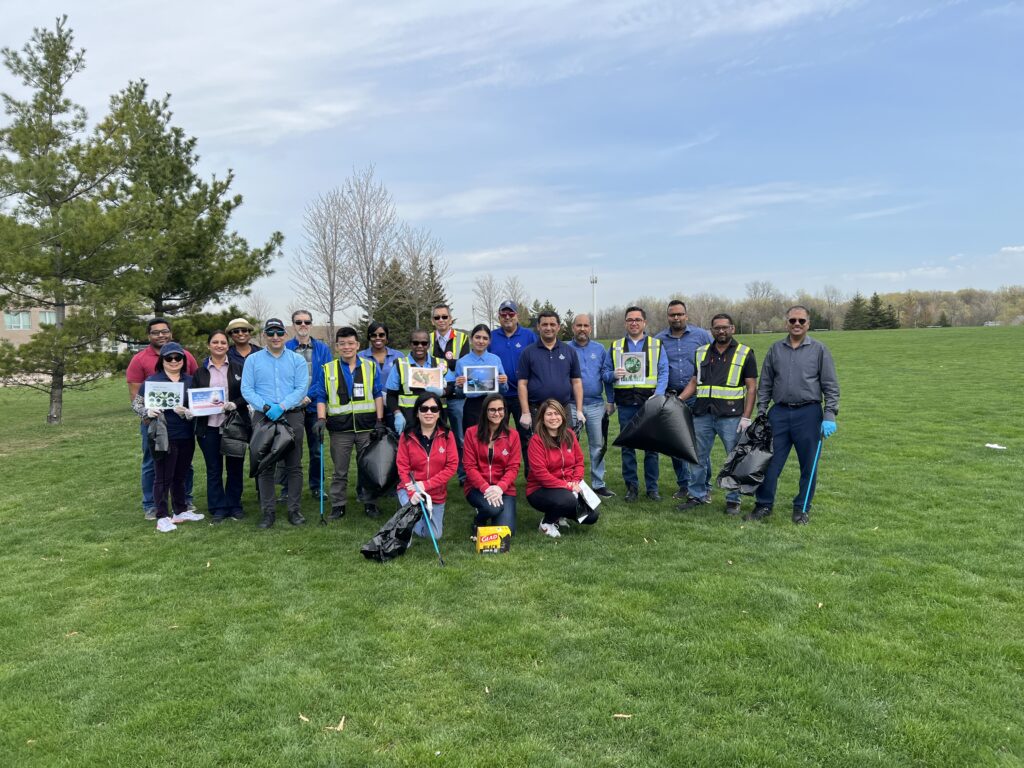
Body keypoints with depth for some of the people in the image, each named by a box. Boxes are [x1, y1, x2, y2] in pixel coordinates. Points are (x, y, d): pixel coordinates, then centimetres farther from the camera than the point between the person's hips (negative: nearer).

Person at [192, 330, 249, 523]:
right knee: (214, 469, 6)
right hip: (209, 427, 1)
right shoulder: (200, 372, 9)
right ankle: (218, 509, 16)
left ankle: (234, 506, 21)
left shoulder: (238, 368, 4)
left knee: (235, 467, 8)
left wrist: (235, 404, -17)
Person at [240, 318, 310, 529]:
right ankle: (267, 512, 10)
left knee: (294, 466, 3)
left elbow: (301, 388, -3)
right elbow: (247, 389, 1)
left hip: (292, 416, 0)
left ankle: (294, 510, 10)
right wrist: (266, 407, -14)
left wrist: (282, 406, -16)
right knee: (265, 467, 3)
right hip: (263, 417, 0)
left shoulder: (297, 360, 7)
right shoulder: (253, 360, 8)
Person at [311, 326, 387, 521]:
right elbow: (321, 397, 6)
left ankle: (369, 503, 18)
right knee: (340, 470, 7)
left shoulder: (370, 366, 7)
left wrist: (379, 421, -1)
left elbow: (378, 394, 6)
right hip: (340, 428, 0)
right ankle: (338, 506, 17)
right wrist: (321, 419, -8)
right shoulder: (327, 370, 7)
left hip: (367, 426, 0)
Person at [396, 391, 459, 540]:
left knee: (434, 535, 10)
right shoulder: (407, 436, -10)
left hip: (436, 493, 2)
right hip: (411, 489, -2)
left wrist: (426, 485, -20)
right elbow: (403, 467, -9)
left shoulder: (447, 435, -9)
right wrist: (412, 491, -24)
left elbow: (452, 466, -12)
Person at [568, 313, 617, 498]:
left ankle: (598, 484, 15)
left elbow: (607, 375, 6)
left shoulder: (600, 350, 8)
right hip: (572, 405, -2)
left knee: (597, 445, 6)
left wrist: (610, 401, 1)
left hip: (596, 405, 2)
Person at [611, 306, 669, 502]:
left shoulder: (656, 345, 7)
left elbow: (664, 373, 2)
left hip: (649, 403, -1)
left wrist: (658, 395, -12)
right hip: (626, 404, 1)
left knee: (651, 446, 3)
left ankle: (652, 487, 13)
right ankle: (631, 487, 15)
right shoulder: (616, 346, 12)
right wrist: (614, 375, -12)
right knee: (627, 446, 5)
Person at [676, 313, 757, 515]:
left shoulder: (745, 353, 1)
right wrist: (678, 400, 2)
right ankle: (698, 495, 22)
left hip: (731, 416, -3)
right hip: (702, 415, 4)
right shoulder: (701, 353, 12)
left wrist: (746, 417, -9)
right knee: (698, 457, 9)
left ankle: (733, 500, 15)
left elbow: (751, 388, -1)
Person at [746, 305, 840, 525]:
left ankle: (801, 508, 20)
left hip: (808, 414, -2)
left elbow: (830, 386, 1)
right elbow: (765, 384, 12)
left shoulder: (819, 349, 2)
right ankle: (764, 505, 16)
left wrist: (830, 416, -8)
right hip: (779, 413, 2)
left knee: (808, 465, 6)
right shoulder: (775, 349, 9)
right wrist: (761, 413, 6)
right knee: (770, 461, 3)